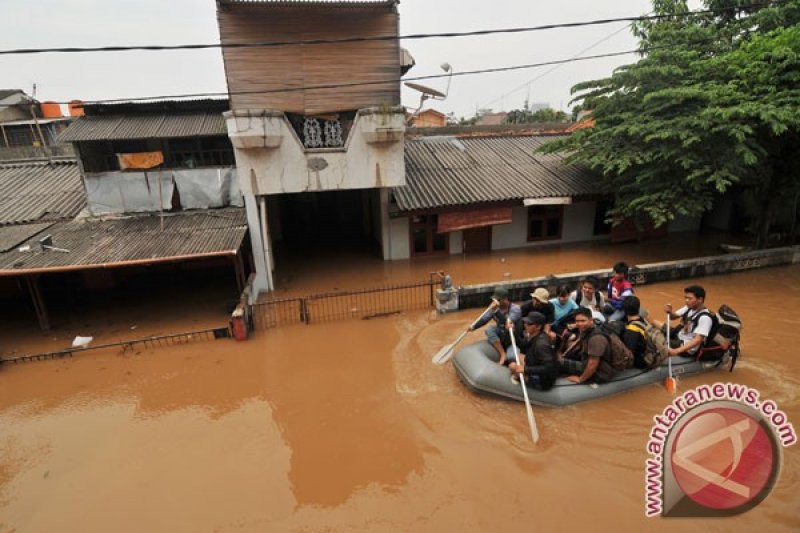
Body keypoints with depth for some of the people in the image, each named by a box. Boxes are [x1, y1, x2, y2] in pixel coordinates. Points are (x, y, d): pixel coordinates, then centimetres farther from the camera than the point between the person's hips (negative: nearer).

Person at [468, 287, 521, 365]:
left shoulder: (515, 308, -21)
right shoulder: (495, 307, -7)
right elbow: (484, 319, 1)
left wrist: (496, 311, -44)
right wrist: (473, 327, -12)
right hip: (501, 335, 6)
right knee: (489, 330, -25)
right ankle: (503, 354, -19)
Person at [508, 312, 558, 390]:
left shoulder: (541, 343, -31)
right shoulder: (533, 335, -5)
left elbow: (549, 368, -35)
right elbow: (523, 346, 11)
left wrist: (525, 369, -38)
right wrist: (513, 332, -3)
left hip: (544, 381, -9)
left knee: (513, 366, -16)